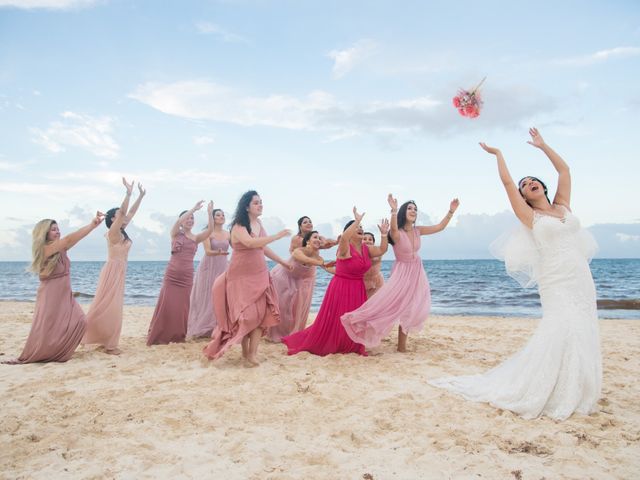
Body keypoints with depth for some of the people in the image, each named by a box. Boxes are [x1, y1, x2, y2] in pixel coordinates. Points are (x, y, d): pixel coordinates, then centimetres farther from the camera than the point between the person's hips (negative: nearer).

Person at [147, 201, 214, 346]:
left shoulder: (196, 238, 7)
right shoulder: (175, 234, 2)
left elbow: (210, 230, -7)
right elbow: (178, 222, -18)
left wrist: (210, 213, -17)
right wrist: (194, 208, -22)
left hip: (186, 277, 2)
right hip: (171, 275, -2)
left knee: (182, 307, 5)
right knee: (166, 305, -2)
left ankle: (178, 336, 18)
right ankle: (158, 336, 11)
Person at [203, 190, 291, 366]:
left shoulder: (259, 224, 10)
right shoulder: (238, 226, -12)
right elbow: (251, 243, -31)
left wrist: (282, 262, 23)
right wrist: (277, 236, -27)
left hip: (260, 275, 6)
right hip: (241, 276, -6)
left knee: (260, 313, -1)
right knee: (245, 314, -1)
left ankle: (252, 353, 5)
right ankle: (245, 351, 13)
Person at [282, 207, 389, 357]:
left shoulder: (366, 248, 6)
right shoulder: (345, 248, -17)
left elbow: (382, 250, 6)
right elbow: (344, 237, -38)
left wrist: (384, 233, -4)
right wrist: (357, 220, -36)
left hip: (358, 289, 7)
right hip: (341, 288, -7)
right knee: (333, 321, -1)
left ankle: (352, 347, 27)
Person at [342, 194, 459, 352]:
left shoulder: (417, 231, 0)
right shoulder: (396, 233, -18)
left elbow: (440, 227, 4)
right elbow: (393, 229, -43)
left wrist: (451, 211, -5)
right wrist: (394, 210, -58)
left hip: (417, 273, 6)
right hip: (403, 273, -6)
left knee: (409, 309, 8)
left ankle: (402, 345, 17)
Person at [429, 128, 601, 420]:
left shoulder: (563, 206, 14)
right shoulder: (530, 216, 1)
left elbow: (564, 170, 18)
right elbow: (507, 182, -2)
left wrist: (542, 146, 23)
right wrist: (498, 154, 9)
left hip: (581, 278, 6)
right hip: (556, 281, -5)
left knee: (581, 333, 5)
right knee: (563, 330, -16)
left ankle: (575, 390, 16)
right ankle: (557, 394, -5)